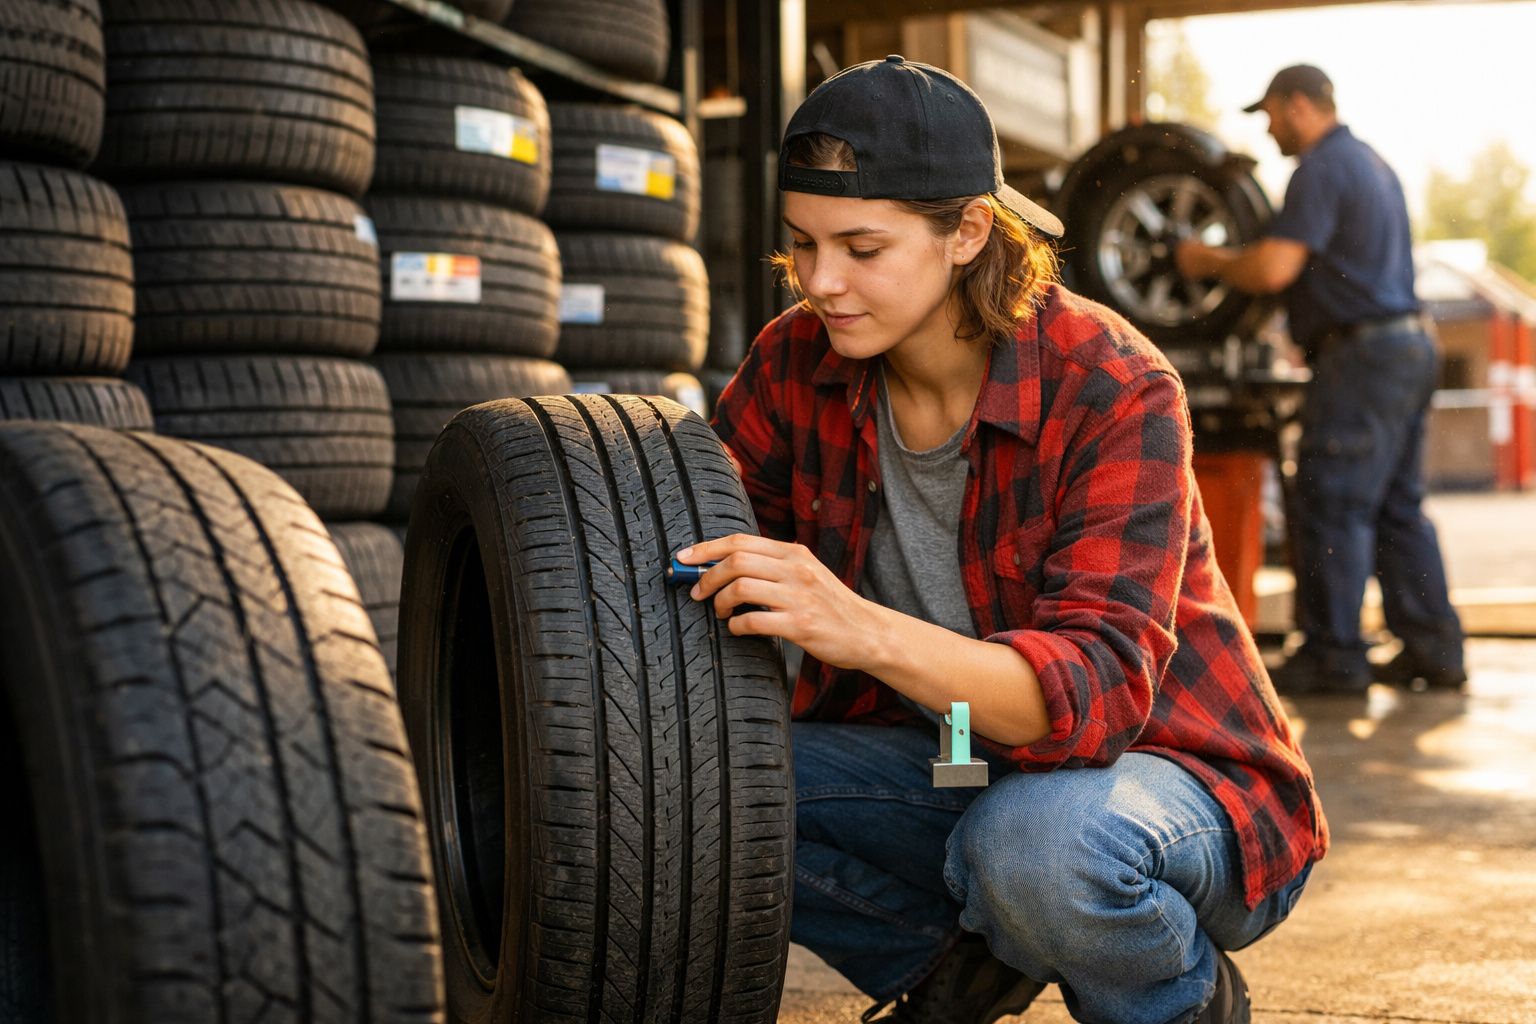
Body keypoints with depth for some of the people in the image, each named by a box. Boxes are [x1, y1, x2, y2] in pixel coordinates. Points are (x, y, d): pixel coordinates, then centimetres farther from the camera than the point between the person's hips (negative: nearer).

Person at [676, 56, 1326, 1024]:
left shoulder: (1114, 391, -23)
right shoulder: (798, 363, -7)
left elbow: (1095, 691, -33)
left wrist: (859, 629, -48)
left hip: (1168, 770, -5)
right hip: (953, 766, 5)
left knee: (1034, 841, -39)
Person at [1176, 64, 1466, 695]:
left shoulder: (1322, 169, -11)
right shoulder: (1370, 163, 20)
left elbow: (1271, 269, -20)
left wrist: (1208, 260, -2)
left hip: (1363, 353, -10)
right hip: (1407, 344, 10)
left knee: (1332, 506, -6)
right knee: (1397, 506, 12)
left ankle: (1334, 656, -3)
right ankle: (1432, 648, 14)